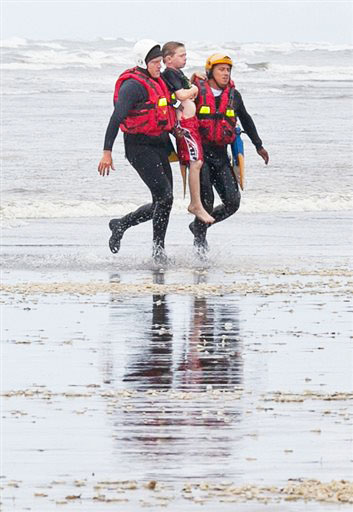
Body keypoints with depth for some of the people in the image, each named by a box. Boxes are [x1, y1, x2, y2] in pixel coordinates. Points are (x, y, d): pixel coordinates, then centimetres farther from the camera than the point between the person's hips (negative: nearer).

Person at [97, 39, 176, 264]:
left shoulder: (157, 81, 14)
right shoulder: (133, 85, -15)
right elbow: (116, 118, -22)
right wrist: (107, 152, -29)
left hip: (159, 146, 9)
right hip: (140, 147, -9)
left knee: (162, 203, 8)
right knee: (164, 196, -15)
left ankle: (121, 224, 25)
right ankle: (159, 249, -2)